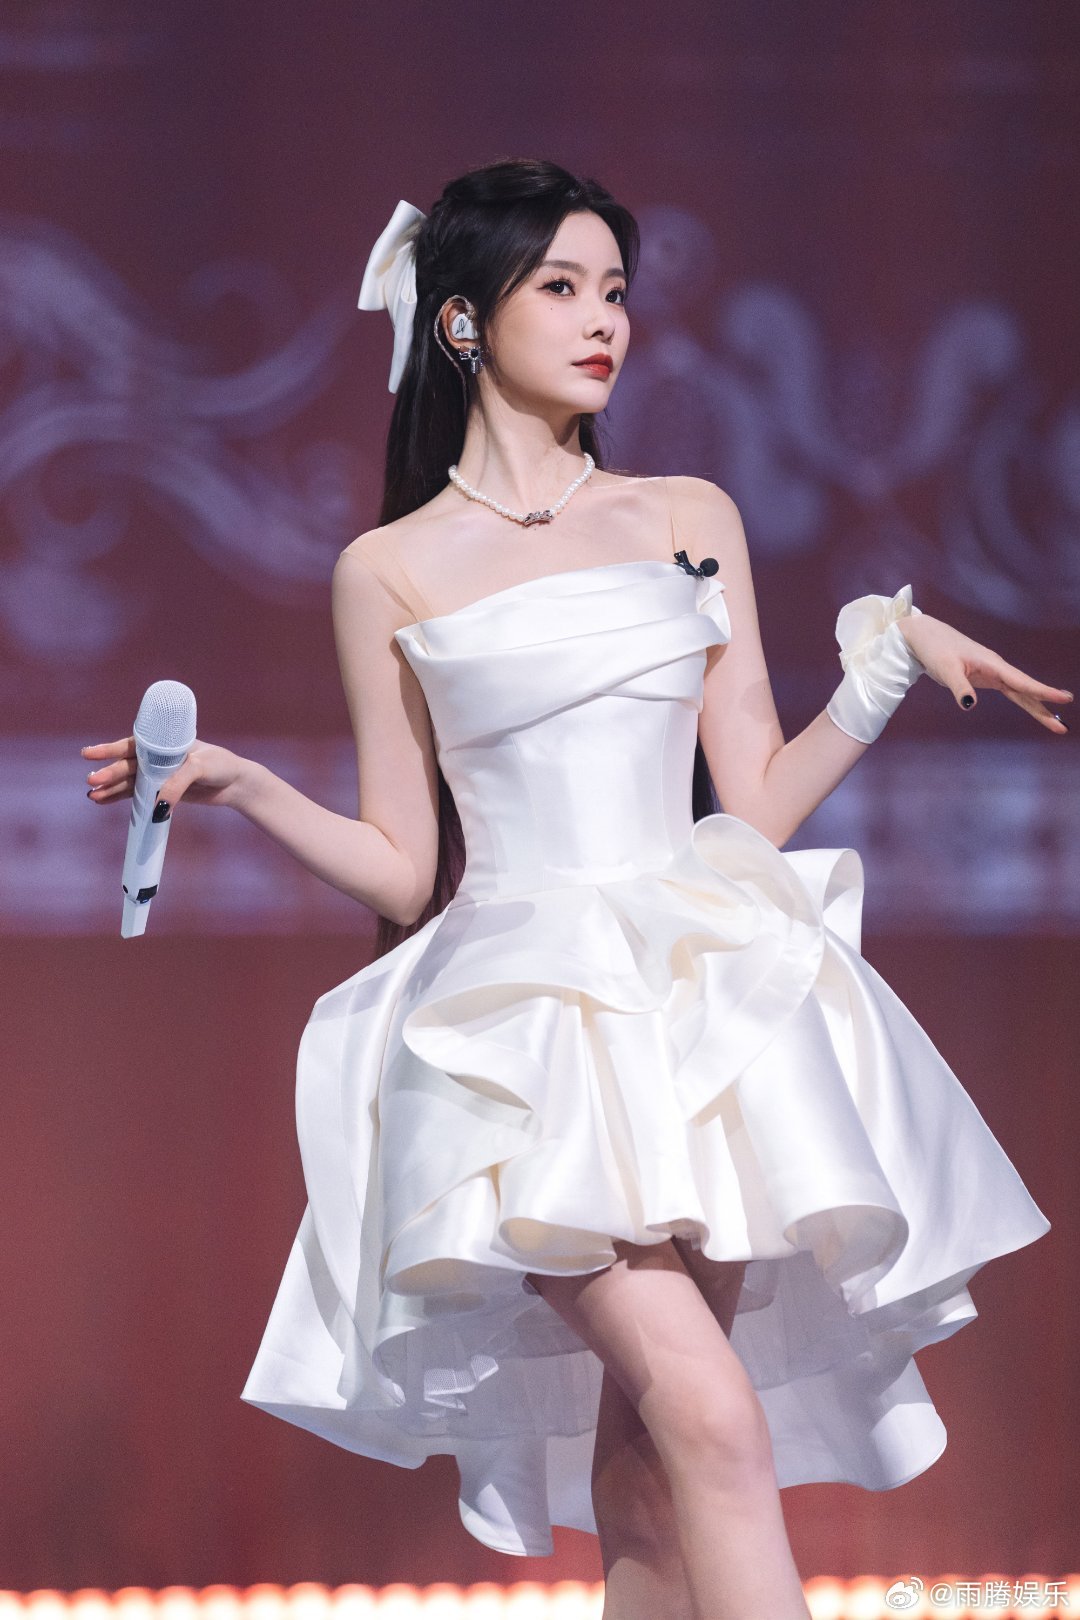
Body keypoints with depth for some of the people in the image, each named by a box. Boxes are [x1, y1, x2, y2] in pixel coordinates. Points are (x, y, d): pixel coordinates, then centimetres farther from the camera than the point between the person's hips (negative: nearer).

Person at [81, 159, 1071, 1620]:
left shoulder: (690, 518, 15)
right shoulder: (390, 571, 9)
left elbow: (755, 806, 12)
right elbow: (404, 872, 10)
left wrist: (891, 660, 4)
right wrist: (241, 788, -3)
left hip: (702, 1003, 3)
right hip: (525, 1019, -3)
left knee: (646, 1460, -4)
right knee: (712, 1417, -21)